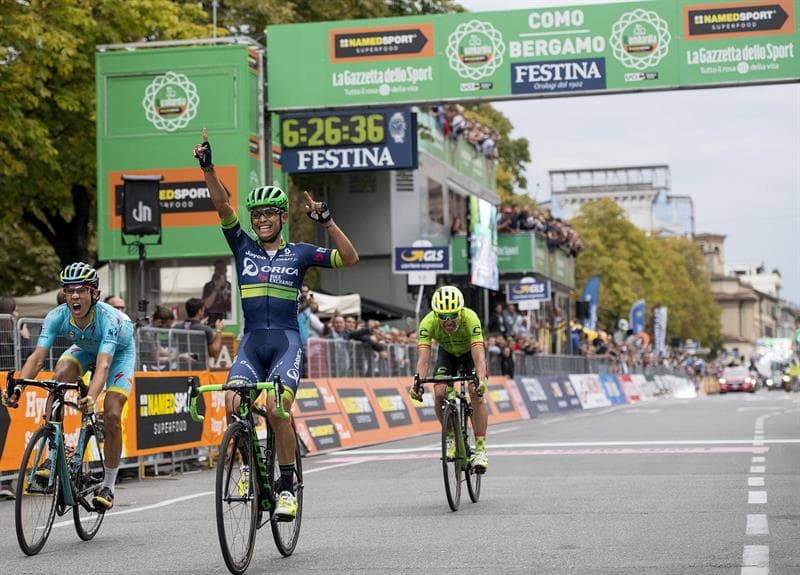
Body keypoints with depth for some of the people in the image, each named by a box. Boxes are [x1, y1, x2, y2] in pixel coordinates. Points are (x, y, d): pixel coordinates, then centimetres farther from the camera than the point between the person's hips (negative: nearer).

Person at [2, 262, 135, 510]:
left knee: (112, 416, -17)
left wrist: (91, 397, -69)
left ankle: (108, 485, 1)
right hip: (85, 349, 3)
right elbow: (37, 356, -37)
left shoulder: (109, 318, -40)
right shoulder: (57, 317, -30)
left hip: (119, 352, -3)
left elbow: (103, 365, -52)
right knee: (61, 375, -29)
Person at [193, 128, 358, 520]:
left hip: (286, 342, -2)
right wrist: (208, 168, -13)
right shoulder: (243, 248, 11)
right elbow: (222, 205, 0)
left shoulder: (298, 253, 7)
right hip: (251, 341, 2)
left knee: (276, 409, -21)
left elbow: (349, 259, -2)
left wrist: (326, 221, -12)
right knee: (233, 403, -22)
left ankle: (287, 487, -6)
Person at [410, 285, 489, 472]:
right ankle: (451, 438, 3)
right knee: (439, 395, -19)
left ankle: (480, 450, -17)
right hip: (447, 353, 2)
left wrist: (481, 380, -64)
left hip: (470, 351, -2)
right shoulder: (428, 322, -34)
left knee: (476, 395, -22)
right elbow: (423, 357, -40)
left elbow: (479, 354, -48)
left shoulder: (470, 318, -39)